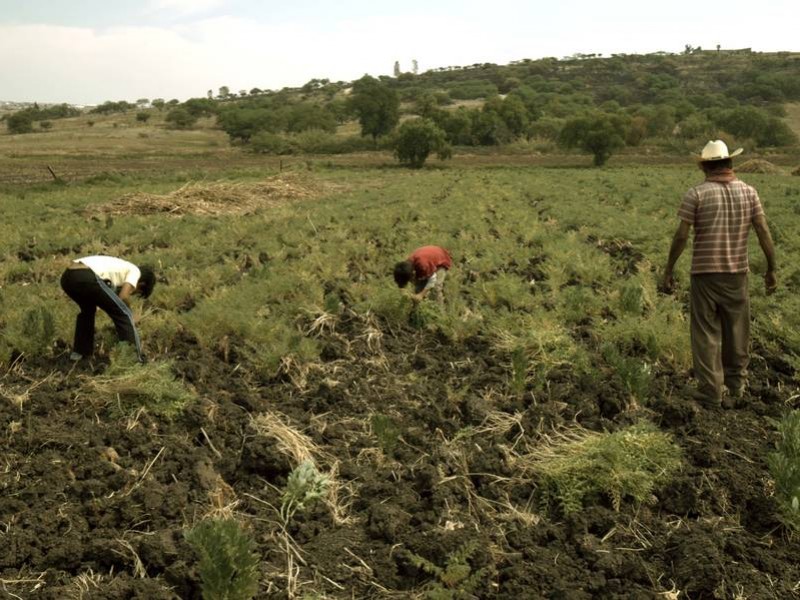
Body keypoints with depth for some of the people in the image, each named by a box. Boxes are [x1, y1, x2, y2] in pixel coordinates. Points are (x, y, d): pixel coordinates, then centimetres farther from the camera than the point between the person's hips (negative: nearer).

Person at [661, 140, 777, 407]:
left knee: (706, 332, 5)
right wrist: (771, 269, 7)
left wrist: (668, 271, -4)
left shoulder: (696, 194, -8)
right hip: (737, 272, 3)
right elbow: (764, 233, 0)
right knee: (737, 330, 17)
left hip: (705, 273, -3)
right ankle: (736, 382, 28)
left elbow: (681, 236, -11)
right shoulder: (749, 192, 1)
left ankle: (710, 389, 6)